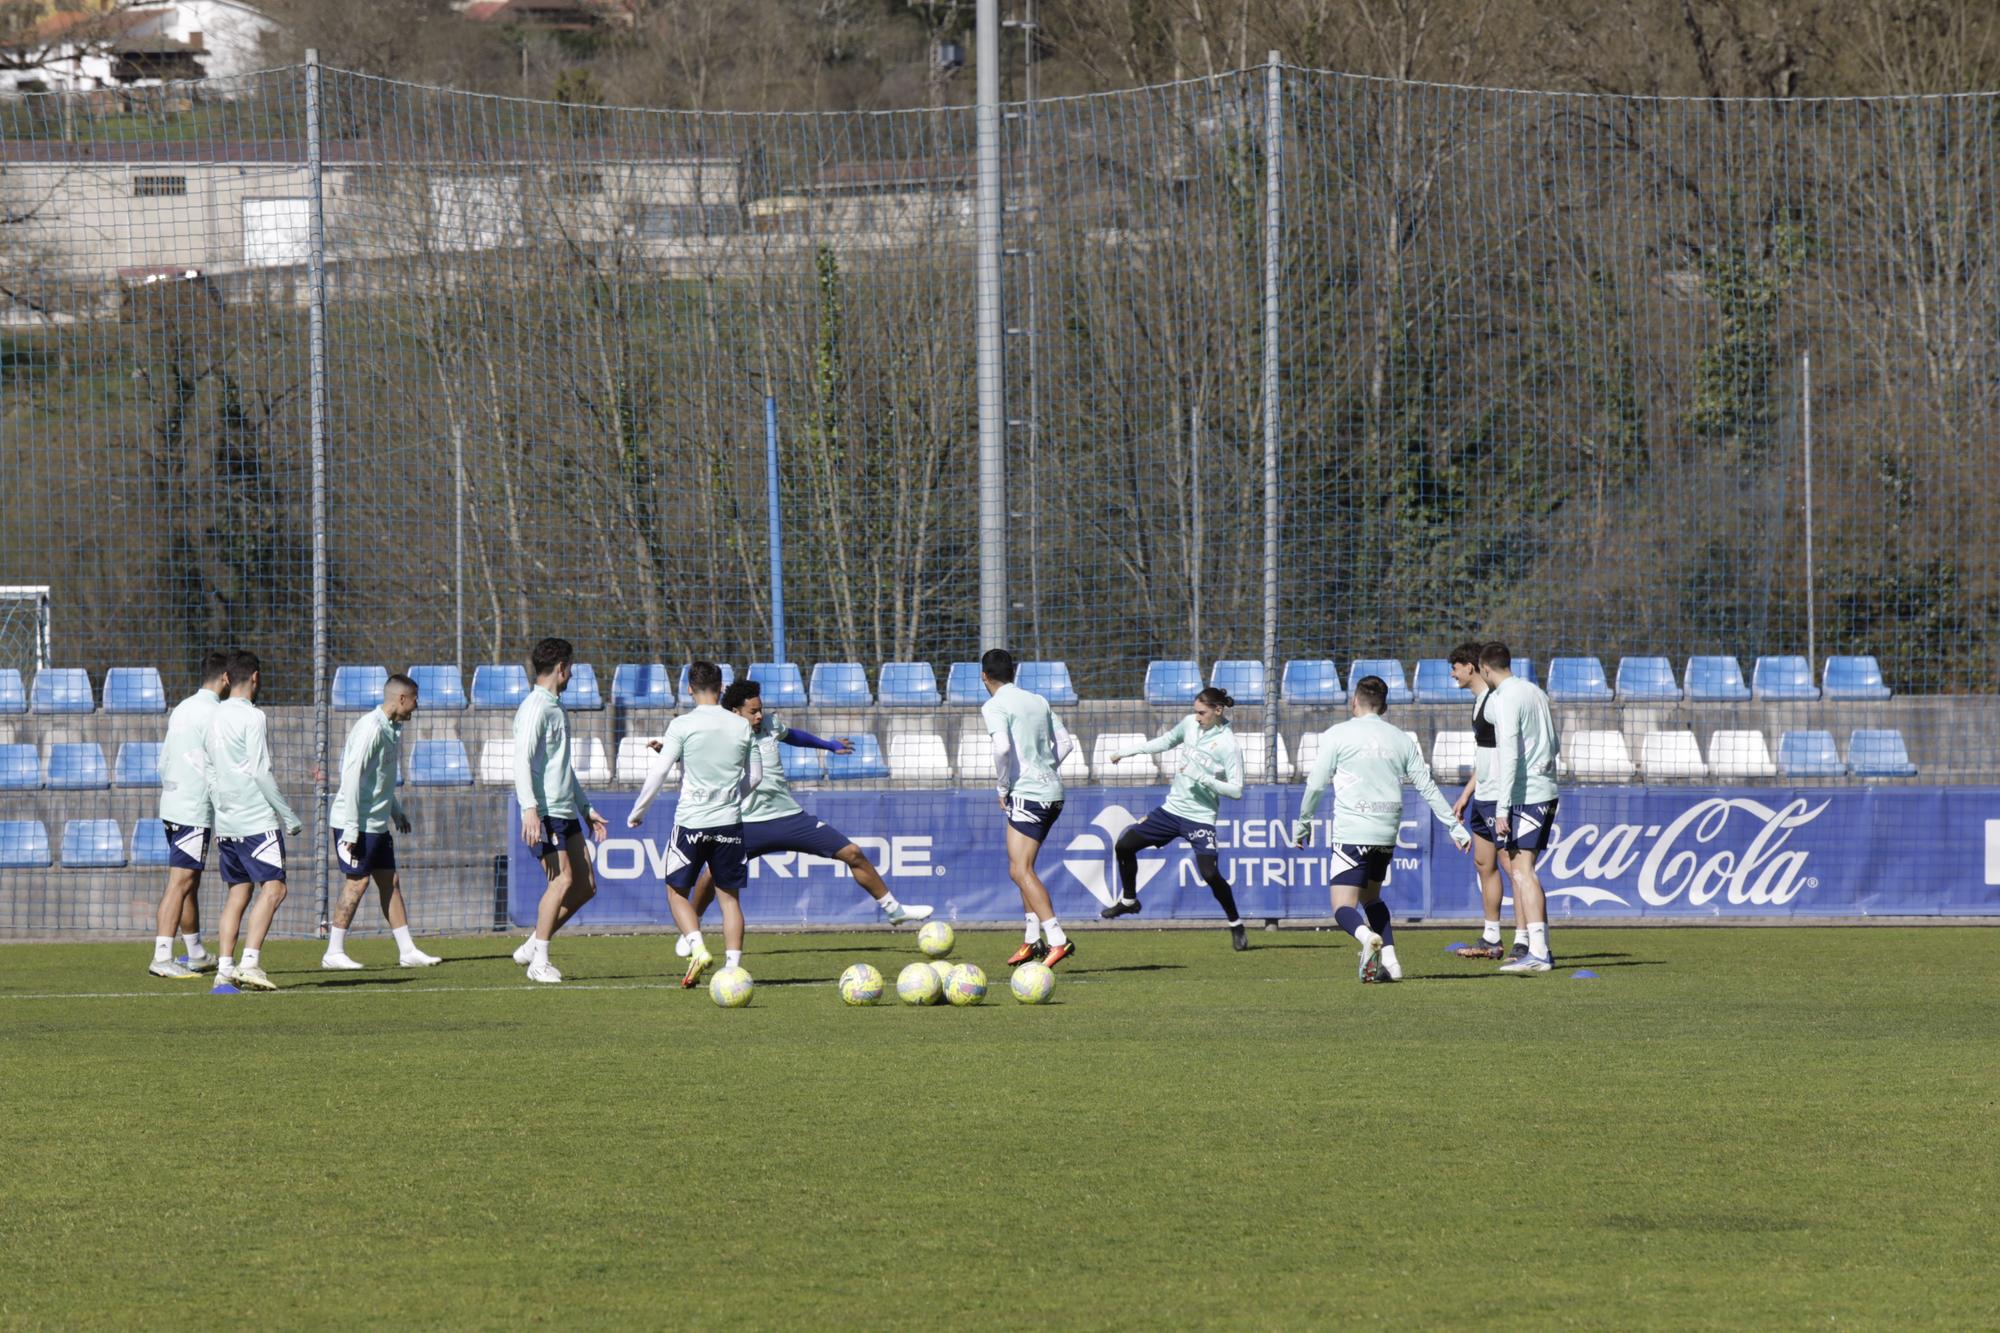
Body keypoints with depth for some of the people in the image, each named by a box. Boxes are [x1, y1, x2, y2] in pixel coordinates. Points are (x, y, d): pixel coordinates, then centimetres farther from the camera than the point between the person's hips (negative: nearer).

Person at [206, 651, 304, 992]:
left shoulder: (215, 717, 13)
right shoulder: (251, 717, -11)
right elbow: (261, 773, -14)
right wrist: (290, 818, -8)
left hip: (226, 821, 8)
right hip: (256, 819, -8)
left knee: (238, 893, 11)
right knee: (273, 888, -11)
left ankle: (225, 968, 4)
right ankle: (250, 962, -23)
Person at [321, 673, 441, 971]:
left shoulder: (391, 730, 12)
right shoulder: (371, 728, -17)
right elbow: (352, 776, -21)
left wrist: (396, 811, 28)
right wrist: (351, 829, -23)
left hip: (378, 823, 9)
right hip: (357, 823, -9)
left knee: (390, 881, 9)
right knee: (357, 881, -7)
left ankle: (407, 951, 11)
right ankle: (334, 954, -1)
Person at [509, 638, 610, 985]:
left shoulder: (555, 708, 21)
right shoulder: (535, 708, -9)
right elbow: (522, 761, -20)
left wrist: (586, 809, 30)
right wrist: (529, 809, -29)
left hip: (566, 812, 9)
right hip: (545, 812, -9)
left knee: (586, 885, 4)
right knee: (563, 879, -16)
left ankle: (532, 947, 12)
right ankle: (539, 962, -10)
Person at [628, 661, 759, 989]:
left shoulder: (683, 725, -7)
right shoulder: (741, 726, 4)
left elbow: (658, 771, -9)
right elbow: (756, 776, 13)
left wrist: (638, 811, 3)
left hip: (691, 821, -3)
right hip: (729, 821, 3)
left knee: (677, 891, 10)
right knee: (729, 896, 9)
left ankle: (698, 948, -11)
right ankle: (733, 967, 1)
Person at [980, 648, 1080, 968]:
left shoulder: (994, 706, -7)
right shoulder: (1038, 701, 16)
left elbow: (1002, 747, -22)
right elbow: (1065, 742, 17)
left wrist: (1003, 788, -8)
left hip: (1026, 794, -8)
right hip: (1052, 792, 8)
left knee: (1020, 870, -11)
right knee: (1020, 867, 19)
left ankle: (1058, 940, -24)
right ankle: (1034, 939, 17)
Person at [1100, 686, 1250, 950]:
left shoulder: (1228, 746, -18)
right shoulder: (1190, 723, 1)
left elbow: (1236, 790, -18)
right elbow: (1168, 740, 22)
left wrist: (1203, 778, -28)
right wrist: (1129, 752, 23)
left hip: (1200, 817, -7)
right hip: (1173, 808, 7)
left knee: (1210, 874, -19)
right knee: (1125, 845, 9)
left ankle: (1236, 926, 2)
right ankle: (1128, 900, 31)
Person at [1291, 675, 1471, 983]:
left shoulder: (1337, 735, -1)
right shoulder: (1401, 739, 10)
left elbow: (1316, 784, 0)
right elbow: (1427, 787, 11)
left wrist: (1303, 823, 15)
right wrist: (1454, 825, 17)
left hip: (1352, 831, -5)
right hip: (1387, 834, 5)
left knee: (1344, 908, -7)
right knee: (1371, 897, 23)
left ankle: (1367, 937, -38)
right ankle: (1390, 960, 9)